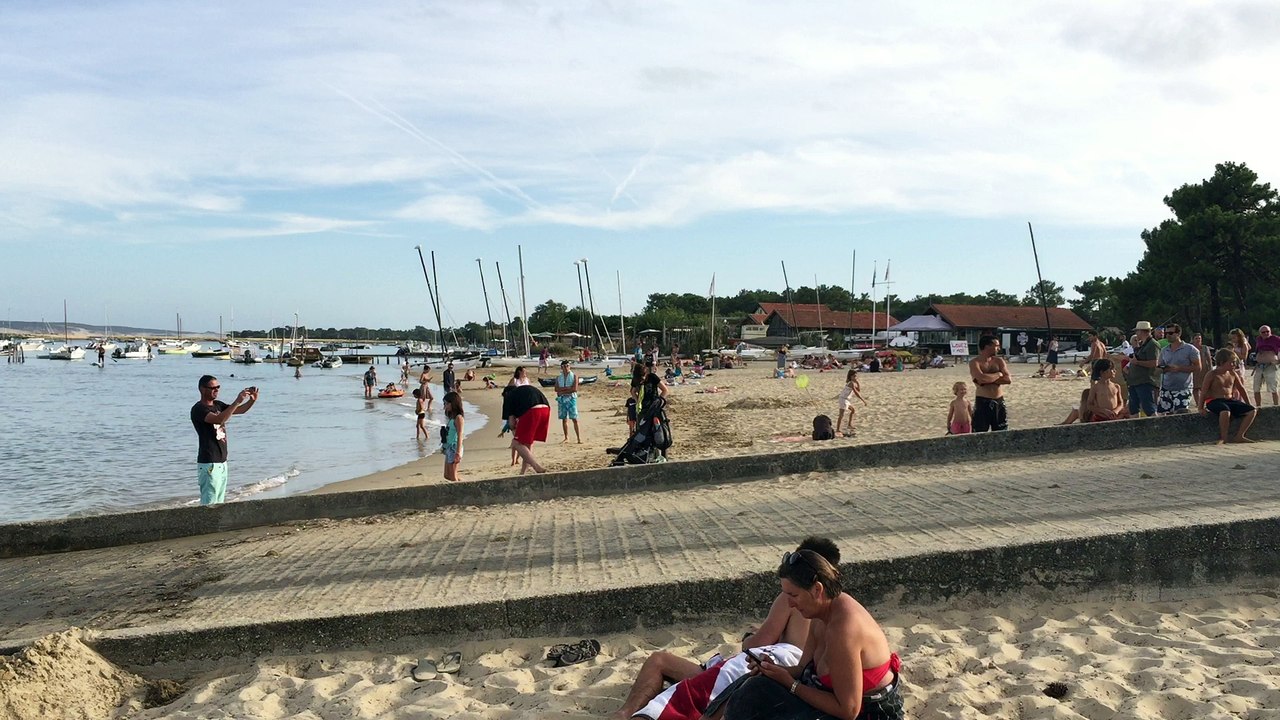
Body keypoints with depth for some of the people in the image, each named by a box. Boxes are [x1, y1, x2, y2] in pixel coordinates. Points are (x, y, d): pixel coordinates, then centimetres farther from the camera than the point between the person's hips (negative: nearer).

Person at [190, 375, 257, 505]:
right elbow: (219, 419, -30)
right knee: (209, 504, -8)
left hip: (222, 461, 9)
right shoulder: (198, 409, -13)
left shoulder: (218, 405, 12)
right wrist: (237, 401, -35)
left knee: (219, 503, 12)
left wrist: (252, 400, -13)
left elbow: (240, 410, 7)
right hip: (209, 463, -9)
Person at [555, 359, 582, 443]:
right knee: (564, 419, 6)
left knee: (574, 419, -7)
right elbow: (556, 389, -3)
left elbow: (575, 389, -10)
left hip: (571, 398, -3)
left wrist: (562, 391, -9)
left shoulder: (574, 376, 2)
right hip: (561, 399, 3)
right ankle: (566, 438, 15)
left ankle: (579, 438, -8)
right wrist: (567, 388, -14)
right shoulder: (558, 377, 11)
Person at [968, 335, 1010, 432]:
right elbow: (981, 378, -24)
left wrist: (989, 379, -14)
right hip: (982, 403, -5)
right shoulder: (975, 362, -6)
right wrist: (998, 374, -8)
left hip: (999, 402, 5)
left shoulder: (999, 361, 8)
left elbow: (1008, 379, -5)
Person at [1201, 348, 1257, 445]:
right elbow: (1204, 392, -7)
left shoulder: (1233, 374, 11)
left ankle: (1239, 436, -6)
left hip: (1230, 400, 7)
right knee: (1225, 411, -40)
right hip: (1214, 401, -7)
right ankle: (1223, 438, -20)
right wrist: (1201, 408, -11)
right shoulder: (1212, 375, -7)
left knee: (1252, 411, -9)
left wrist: (1248, 404, 22)